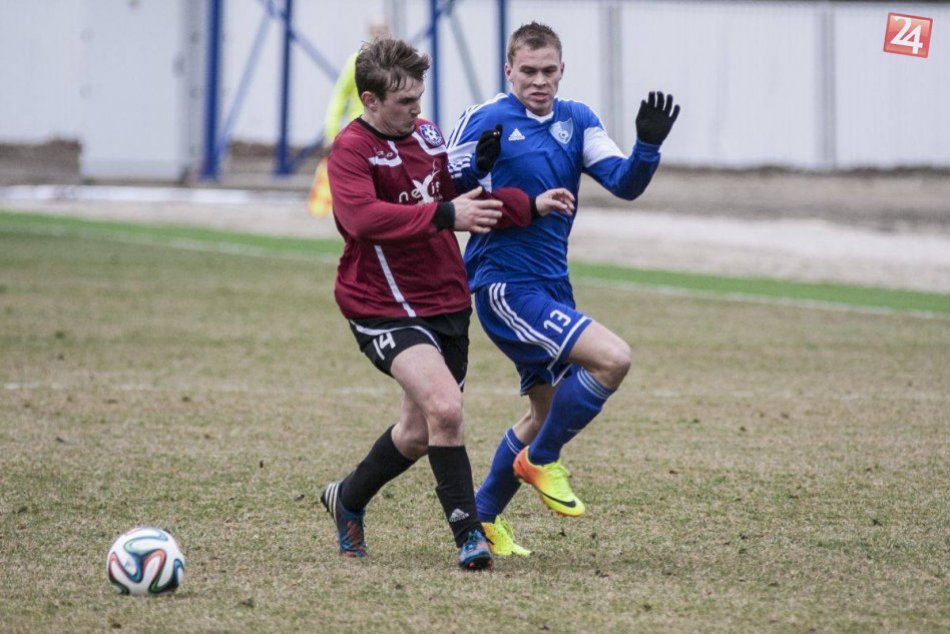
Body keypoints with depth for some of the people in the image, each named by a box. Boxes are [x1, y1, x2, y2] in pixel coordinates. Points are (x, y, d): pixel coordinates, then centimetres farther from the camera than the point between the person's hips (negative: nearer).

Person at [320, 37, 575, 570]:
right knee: (444, 407, -25)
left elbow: (470, 200, 22)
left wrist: (531, 205, 8)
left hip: (446, 302, 8)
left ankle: (348, 500, 40)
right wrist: (444, 215, -37)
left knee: (420, 431, 14)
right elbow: (362, 217, -31)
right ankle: (468, 534, -16)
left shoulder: (428, 135, 9)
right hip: (385, 308, -8)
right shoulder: (351, 150, -14)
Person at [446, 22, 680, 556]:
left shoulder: (577, 122, 8)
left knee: (550, 410, 16)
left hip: (552, 286, 8)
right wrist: (479, 168, -26)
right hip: (505, 285, -8)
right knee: (613, 357, -21)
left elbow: (625, 184, -1)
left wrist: (649, 145, -20)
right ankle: (542, 460, -3)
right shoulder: (485, 121, -8)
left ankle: (485, 515, 30)